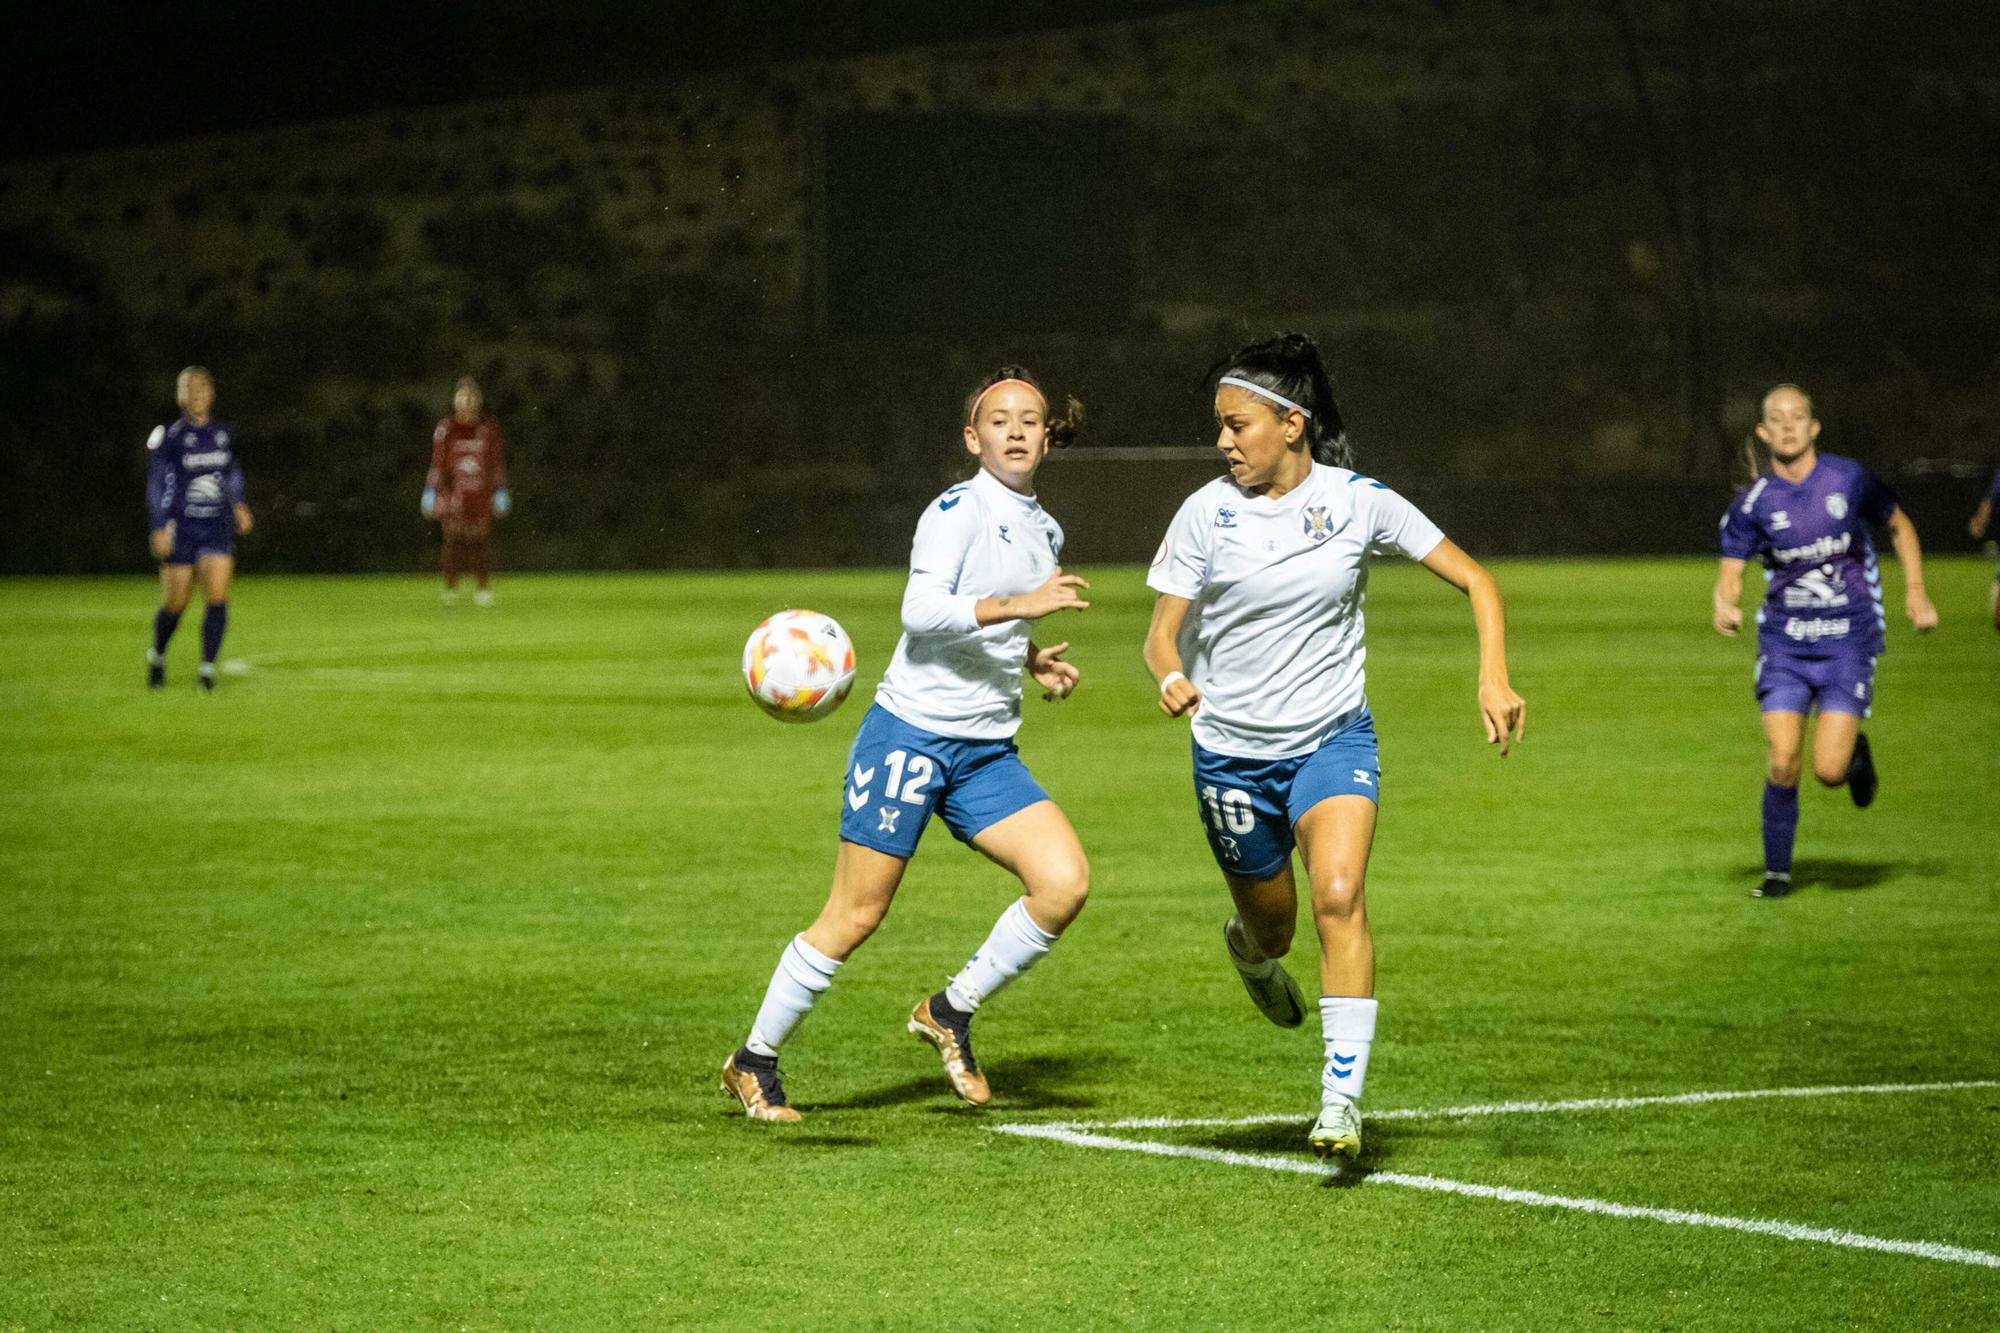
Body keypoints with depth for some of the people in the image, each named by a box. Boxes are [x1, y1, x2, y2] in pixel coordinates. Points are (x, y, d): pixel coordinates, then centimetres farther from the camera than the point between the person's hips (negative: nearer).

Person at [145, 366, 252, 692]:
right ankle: (157, 656, 32)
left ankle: (207, 668, -8)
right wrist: (158, 528, -11)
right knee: (175, 604, 4)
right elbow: (157, 485, -5)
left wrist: (238, 505, 7)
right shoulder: (168, 437, -6)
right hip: (181, 528, -2)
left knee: (218, 598, -13)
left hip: (217, 529, 3)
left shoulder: (223, 434, 6)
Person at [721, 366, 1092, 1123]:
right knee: (855, 916, -4)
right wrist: (1018, 604, -30)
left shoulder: (1046, 533, 14)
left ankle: (952, 1013, 7)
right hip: (910, 733, -7)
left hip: (987, 753, 7)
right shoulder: (958, 511, -10)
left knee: (1065, 882, -11)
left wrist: (1033, 660, 10)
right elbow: (922, 611, -24)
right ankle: (754, 1060, 13)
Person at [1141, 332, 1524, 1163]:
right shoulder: (1206, 513, -7)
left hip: (1333, 737, -1)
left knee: (1339, 896, -23)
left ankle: (1343, 1095, -21)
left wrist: (1494, 678, -17)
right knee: (1272, 927, 12)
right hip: (1232, 750, 1)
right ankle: (1249, 944, 53)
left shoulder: (1359, 503, -9)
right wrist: (1172, 678, -28)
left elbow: (1475, 582, -2)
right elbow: (1162, 633, -4)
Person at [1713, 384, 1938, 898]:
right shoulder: (1752, 503, -4)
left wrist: (1915, 591, 3)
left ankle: (1855, 752, 25)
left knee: (1828, 769, -13)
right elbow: (1730, 572, -5)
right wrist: (1725, 605, -28)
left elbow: (1899, 526, 12)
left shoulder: (1848, 478, -4)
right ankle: (1777, 871, 8)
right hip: (1785, 640, 1)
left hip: (1848, 641, -1)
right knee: (1782, 762, -12)